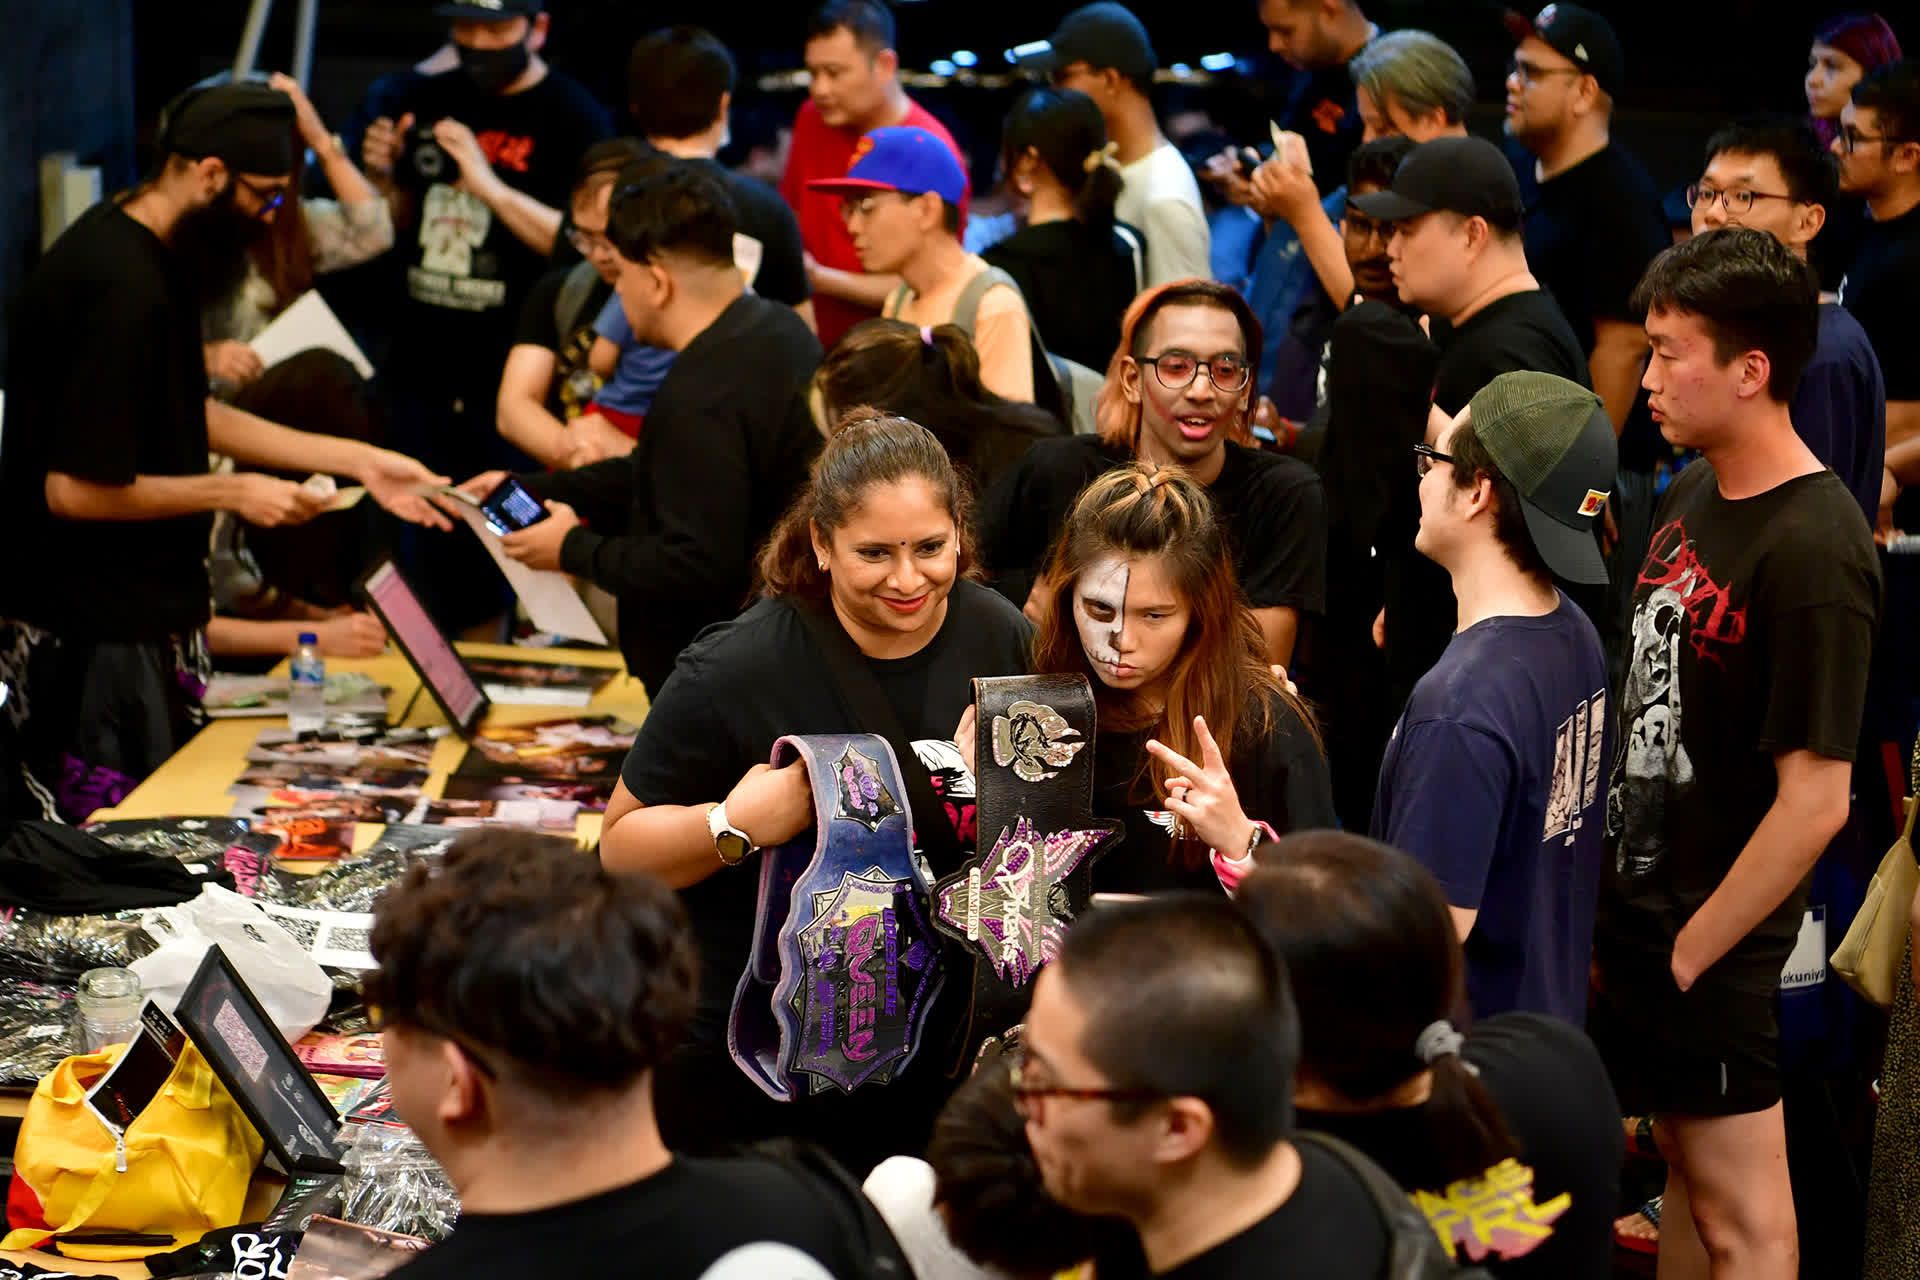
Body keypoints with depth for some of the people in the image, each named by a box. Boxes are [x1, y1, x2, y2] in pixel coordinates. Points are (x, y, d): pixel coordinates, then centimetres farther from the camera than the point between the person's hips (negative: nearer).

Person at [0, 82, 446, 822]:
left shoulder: (122, 240, 8)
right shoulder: (126, 289, -24)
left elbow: (189, 417, 16)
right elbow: (77, 490, -25)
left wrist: (359, 461, 12)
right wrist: (234, 494, -13)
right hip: (99, 641, -10)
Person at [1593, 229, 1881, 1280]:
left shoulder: (1813, 552, -23)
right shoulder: (1691, 498, 4)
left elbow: (1815, 799, -24)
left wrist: (1688, 954, -17)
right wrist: (1623, 917, 11)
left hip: (1713, 941, -8)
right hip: (1637, 901, 8)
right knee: (1684, 1170, 20)